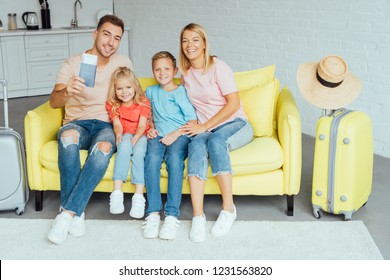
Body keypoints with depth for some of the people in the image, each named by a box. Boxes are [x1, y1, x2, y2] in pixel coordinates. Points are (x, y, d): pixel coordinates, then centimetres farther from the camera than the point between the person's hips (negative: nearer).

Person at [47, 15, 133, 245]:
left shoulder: (123, 63, 8)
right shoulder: (72, 64, 0)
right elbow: (54, 102, -14)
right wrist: (67, 91, -39)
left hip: (107, 125, 1)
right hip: (78, 123, 0)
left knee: (103, 148, -37)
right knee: (68, 135, -39)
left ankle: (67, 213, -32)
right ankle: (77, 212, -29)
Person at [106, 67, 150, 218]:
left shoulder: (143, 102, 4)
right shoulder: (113, 105, 9)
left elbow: (142, 125, -6)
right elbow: (117, 123, -4)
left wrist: (136, 137, -26)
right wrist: (119, 134, -27)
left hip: (140, 136, 0)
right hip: (125, 136, 1)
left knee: (139, 150, -35)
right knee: (124, 146, -36)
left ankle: (139, 196, -42)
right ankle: (117, 193, -43)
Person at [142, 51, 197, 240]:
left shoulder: (181, 92, 8)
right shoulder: (151, 91, 22)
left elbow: (193, 120, 0)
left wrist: (176, 133, -14)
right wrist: (149, 128, 10)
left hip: (180, 134, -3)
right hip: (158, 135, 3)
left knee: (174, 158, -36)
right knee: (152, 158, -32)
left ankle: (172, 214, -37)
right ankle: (153, 213, -34)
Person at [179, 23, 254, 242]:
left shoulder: (218, 67, -7)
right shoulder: (186, 73, 11)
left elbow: (233, 103, -13)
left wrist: (204, 127, -17)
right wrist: (196, 126, 1)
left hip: (235, 124, -3)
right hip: (205, 129, 4)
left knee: (215, 140, -38)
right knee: (197, 145, -32)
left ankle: (229, 208, -29)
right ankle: (198, 216, -41)